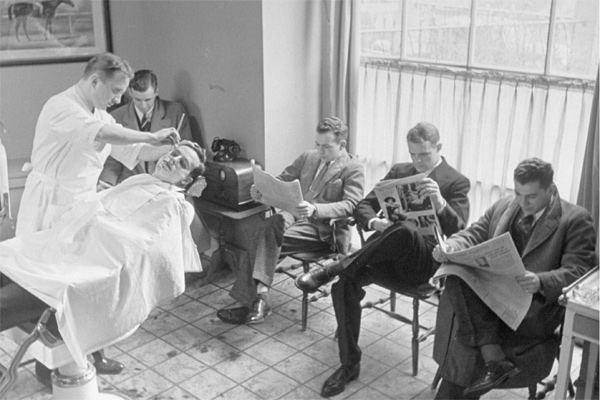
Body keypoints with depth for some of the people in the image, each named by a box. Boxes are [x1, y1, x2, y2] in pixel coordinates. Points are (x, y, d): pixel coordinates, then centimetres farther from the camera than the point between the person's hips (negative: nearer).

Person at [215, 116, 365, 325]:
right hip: (294, 215, 5)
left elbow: (351, 205, -14)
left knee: (266, 240, -27)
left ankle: (258, 296, -21)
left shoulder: (353, 169, 0)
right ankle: (258, 298, -27)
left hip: (323, 230, -5)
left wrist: (315, 209, -29)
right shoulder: (307, 157, 19)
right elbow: (282, 180, 22)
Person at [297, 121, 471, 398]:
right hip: (388, 252, 4)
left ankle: (334, 268, -28)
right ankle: (349, 364, -10)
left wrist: (440, 203, -35)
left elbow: (458, 230, -14)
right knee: (345, 283, -24)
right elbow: (363, 206, 11)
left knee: (407, 229, -39)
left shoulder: (457, 182, 2)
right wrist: (373, 222, -14)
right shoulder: (398, 171, 16)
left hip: (423, 259, -4)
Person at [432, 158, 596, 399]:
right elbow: (473, 234, 14)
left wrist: (540, 282, -33)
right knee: (457, 278, -30)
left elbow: (576, 273, -10)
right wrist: (451, 246, -12)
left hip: (535, 309, -5)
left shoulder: (576, 220, -2)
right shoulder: (503, 207, 15)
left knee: (468, 340, -29)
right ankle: (494, 358, -30)